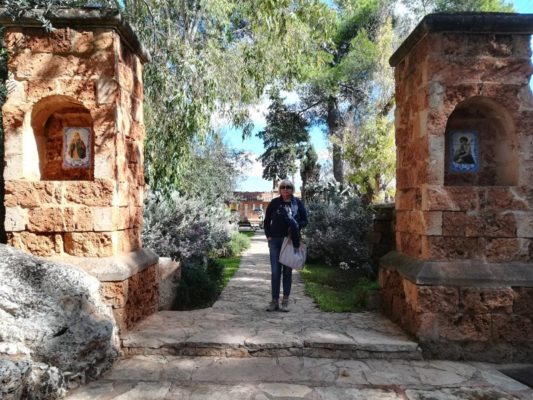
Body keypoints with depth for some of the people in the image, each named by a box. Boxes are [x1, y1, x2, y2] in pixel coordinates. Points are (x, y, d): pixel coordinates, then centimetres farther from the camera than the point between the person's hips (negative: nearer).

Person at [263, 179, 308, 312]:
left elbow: (305, 220, 6)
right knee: (275, 271, 1)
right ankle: (274, 301, 10)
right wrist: (268, 236, -1)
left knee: (287, 271, 7)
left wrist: (295, 227, -12)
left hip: (291, 241, 0)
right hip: (275, 240, 0)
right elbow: (267, 221, 9)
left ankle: (285, 301, 17)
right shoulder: (274, 203, 1)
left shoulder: (298, 203, 2)